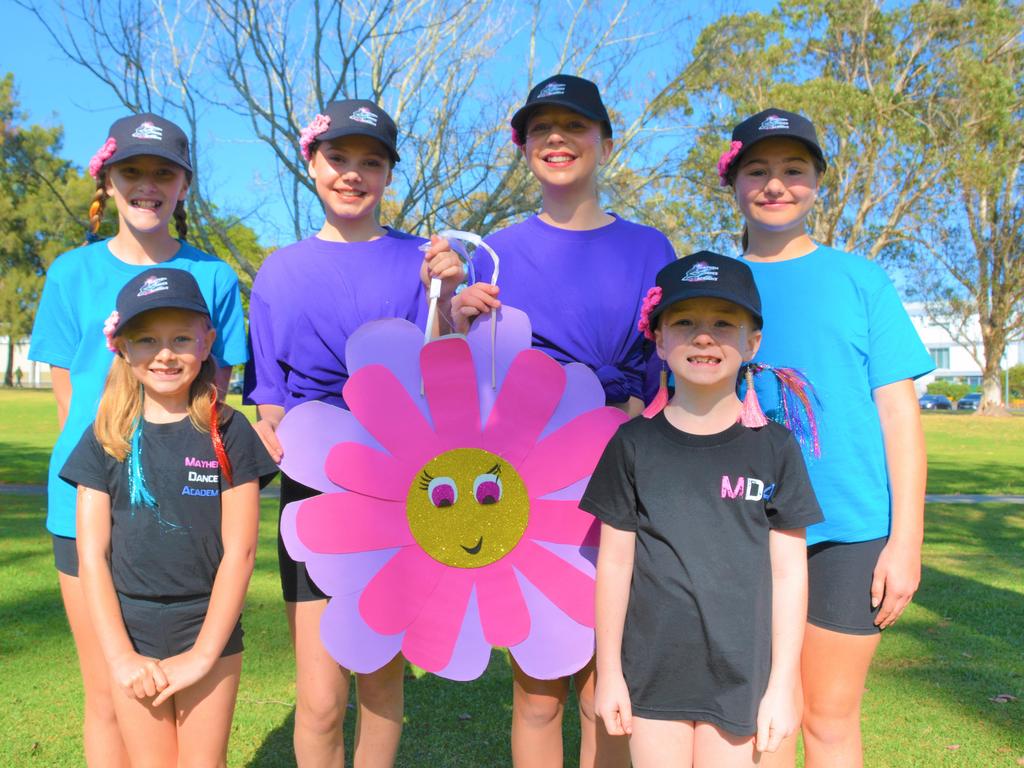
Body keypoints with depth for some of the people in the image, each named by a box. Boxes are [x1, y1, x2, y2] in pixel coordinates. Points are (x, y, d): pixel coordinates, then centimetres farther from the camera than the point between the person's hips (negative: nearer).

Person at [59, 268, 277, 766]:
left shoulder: (229, 434, -5)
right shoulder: (106, 439, 0)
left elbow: (239, 550, -8)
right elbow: (91, 554, -2)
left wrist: (204, 653, -10)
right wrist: (119, 654, -8)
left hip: (209, 627, -1)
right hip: (130, 631, 2)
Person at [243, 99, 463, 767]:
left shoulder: (418, 260, 4)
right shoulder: (282, 271, 8)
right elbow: (269, 395, 9)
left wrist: (441, 296, -19)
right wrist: (273, 434, -13)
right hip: (314, 492, 1)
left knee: (383, 681, 11)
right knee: (321, 701, -2)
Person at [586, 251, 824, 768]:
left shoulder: (774, 447, -4)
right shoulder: (634, 444, -4)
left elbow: (789, 572, -1)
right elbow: (615, 562, 0)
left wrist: (783, 683, -1)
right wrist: (609, 671, 1)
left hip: (741, 675, 0)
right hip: (653, 674, 0)